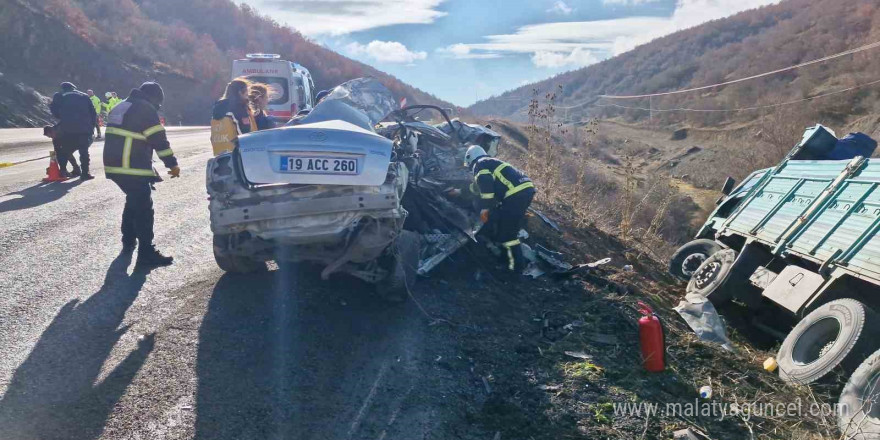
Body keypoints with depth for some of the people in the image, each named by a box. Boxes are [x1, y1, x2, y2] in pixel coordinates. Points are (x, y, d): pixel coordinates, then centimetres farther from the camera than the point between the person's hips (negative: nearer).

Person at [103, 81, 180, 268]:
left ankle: (128, 242, 35)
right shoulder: (146, 109, -7)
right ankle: (147, 254, -12)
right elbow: (159, 140, -10)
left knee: (133, 202, 25)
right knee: (144, 208, -9)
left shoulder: (120, 107, 21)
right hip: (133, 168, -9)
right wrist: (173, 164, -5)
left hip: (114, 165, 9)